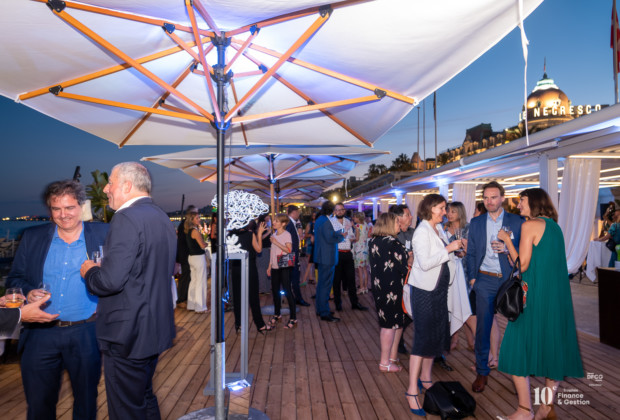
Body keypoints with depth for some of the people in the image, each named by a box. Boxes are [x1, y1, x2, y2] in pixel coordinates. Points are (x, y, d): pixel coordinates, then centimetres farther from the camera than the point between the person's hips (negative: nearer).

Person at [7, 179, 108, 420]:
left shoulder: (102, 235, -4)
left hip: (86, 334, -2)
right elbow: (14, 278, 9)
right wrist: (28, 291, -10)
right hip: (41, 334, 2)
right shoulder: (32, 238, 4)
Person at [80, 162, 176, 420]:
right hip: (155, 329, 9)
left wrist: (89, 271, -4)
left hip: (128, 334, -9)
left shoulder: (127, 217, -19)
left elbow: (111, 280, -26)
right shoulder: (162, 218, 10)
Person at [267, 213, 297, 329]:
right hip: (275, 267, 7)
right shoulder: (274, 235, 13)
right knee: (275, 291, 13)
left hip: (284, 267, -7)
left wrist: (276, 243, -19)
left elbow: (289, 250, -19)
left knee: (287, 291, -6)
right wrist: (270, 266, 16)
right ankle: (277, 315, 29)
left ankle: (293, 318, 1)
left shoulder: (287, 235, -8)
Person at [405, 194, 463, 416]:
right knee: (423, 338, -5)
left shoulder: (439, 229, 8)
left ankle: (425, 378, 32)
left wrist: (456, 248, 1)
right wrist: (448, 248, -22)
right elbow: (425, 262, -26)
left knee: (436, 335, 15)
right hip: (425, 290, -8)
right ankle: (412, 390, 5)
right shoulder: (422, 231, -16)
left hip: (439, 288, 8)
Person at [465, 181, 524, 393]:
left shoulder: (517, 221, 0)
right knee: (482, 327, 5)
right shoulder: (476, 222, 7)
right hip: (485, 281, 1)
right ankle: (482, 371, 18)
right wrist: (472, 277, 3)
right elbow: (470, 253, 10)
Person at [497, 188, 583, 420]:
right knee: (552, 346, 15)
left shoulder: (530, 225, -12)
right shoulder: (555, 226, 12)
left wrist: (506, 239, -5)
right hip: (558, 295, 8)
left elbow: (522, 264, -14)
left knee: (519, 346, 3)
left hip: (535, 295, -8)